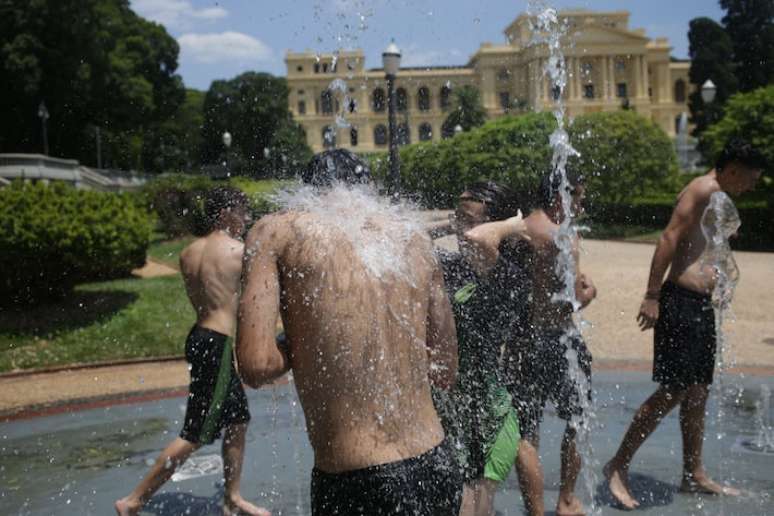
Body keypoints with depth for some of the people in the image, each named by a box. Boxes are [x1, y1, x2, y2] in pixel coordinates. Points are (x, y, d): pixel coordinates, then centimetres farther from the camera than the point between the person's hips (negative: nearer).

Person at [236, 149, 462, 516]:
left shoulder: (278, 230, -3)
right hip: (438, 470, 5)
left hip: (359, 485, -5)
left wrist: (301, 345, 6)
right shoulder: (413, 233, 8)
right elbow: (444, 371, 11)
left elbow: (256, 366, -13)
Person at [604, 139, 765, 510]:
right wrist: (652, 296, -25)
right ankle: (618, 466, 1)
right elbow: (669, 239, -19)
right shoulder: (703, 190, -9)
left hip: (702, 305, 10)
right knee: (673, 391, -9)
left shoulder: (718, 200, 22)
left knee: (698, 393, 13)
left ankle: (694, 475, 23)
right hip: (681, 302, -10)